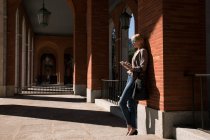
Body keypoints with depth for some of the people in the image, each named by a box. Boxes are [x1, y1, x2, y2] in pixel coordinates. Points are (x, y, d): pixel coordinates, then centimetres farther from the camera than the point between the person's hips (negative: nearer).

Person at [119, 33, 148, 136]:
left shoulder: (142, 51, -7)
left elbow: (143, 68, -16)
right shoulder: (137, 52, 19)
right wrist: (128, 67, 6)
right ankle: (133, 128, 13)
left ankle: (130, 126, 1)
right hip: (130, 77, 9)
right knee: (131, 105, 8)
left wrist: (131, 68, -28)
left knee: (122, 102, -10)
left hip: (134, 79, -9)